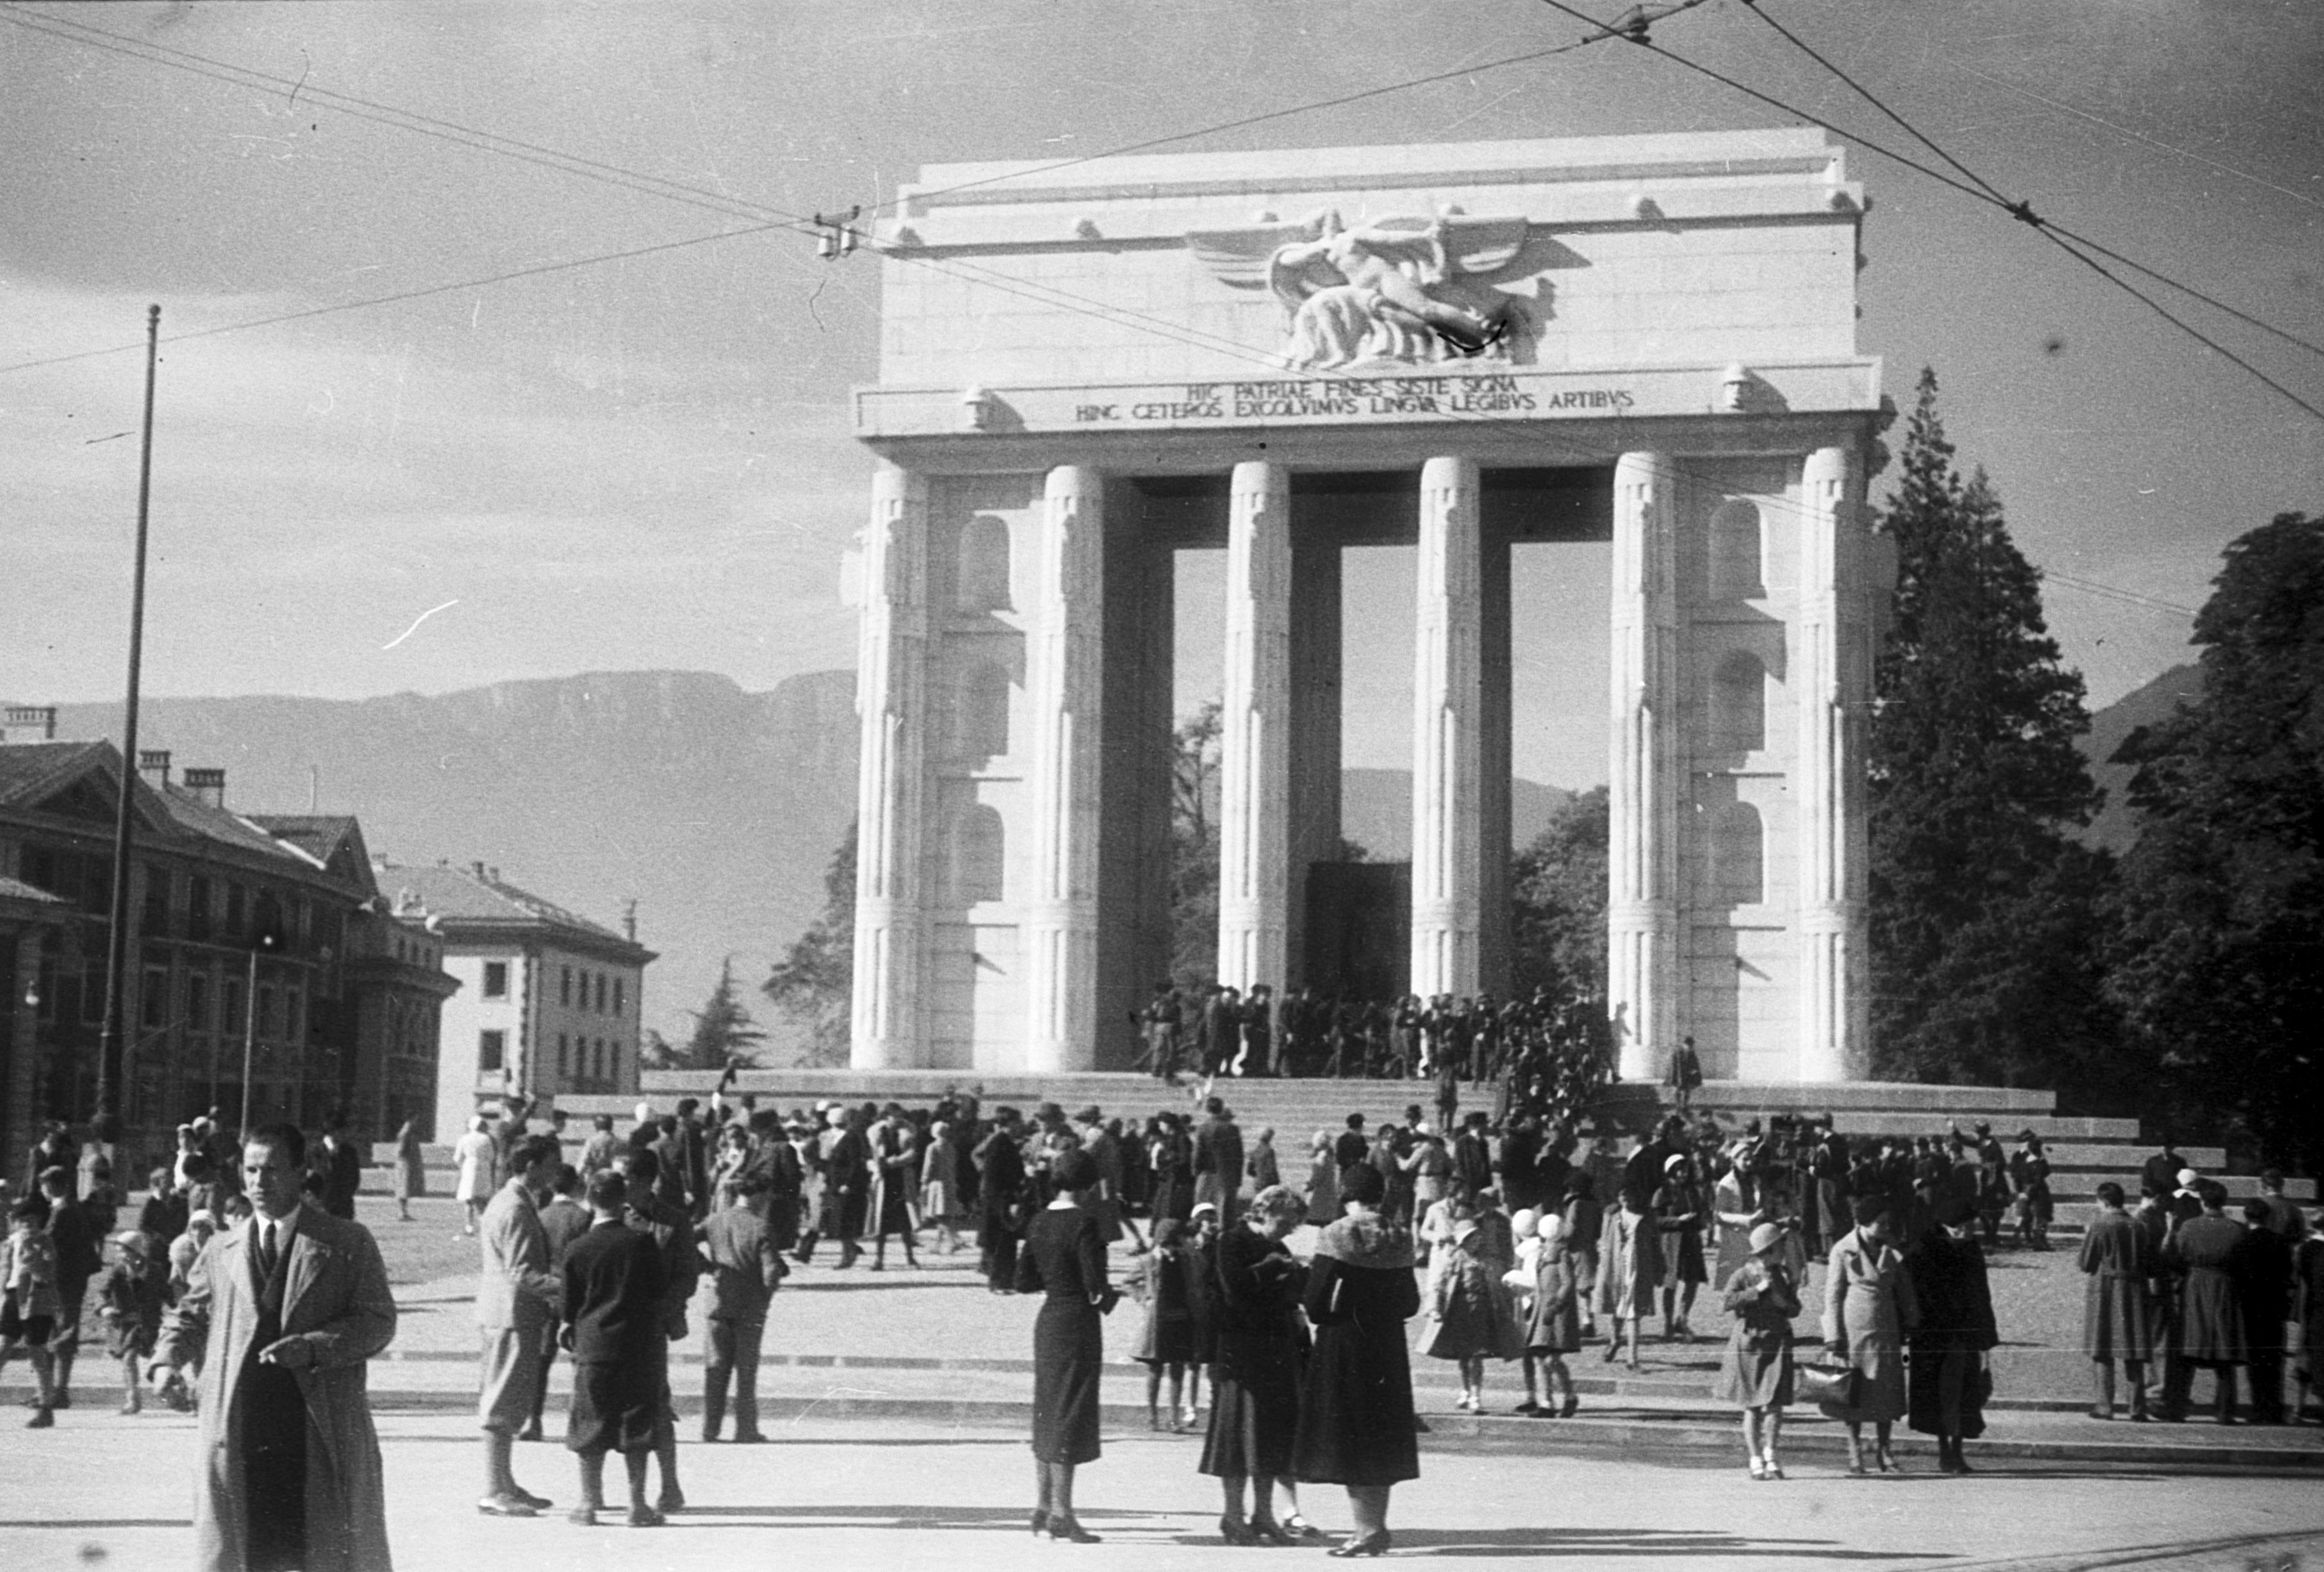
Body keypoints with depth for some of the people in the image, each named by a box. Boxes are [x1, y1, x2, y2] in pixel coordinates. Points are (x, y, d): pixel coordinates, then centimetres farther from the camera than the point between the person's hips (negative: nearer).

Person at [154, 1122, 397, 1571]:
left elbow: (379, 1322, -1)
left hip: (324, 1424, -2)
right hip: (239, 1427, 3)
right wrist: (167, 1361, 1)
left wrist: (313, 1347, -15)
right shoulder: (222, 1249, 13)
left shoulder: (348, 1243, 3)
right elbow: (190, 1315, 22)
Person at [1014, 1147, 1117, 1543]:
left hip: (1047, 1321, 7)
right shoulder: (1083, 1223, -15)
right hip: (1078, 1322, -7)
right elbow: (1095, 1283, -20)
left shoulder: (1039, 1222, 7)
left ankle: (1045, 1506, 21)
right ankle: (1061, 1514, 0)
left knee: (1047, 1415, 15)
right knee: (1070, 1417, -2)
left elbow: (1024, 1281, 10)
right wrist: (1106, 1298, 0)